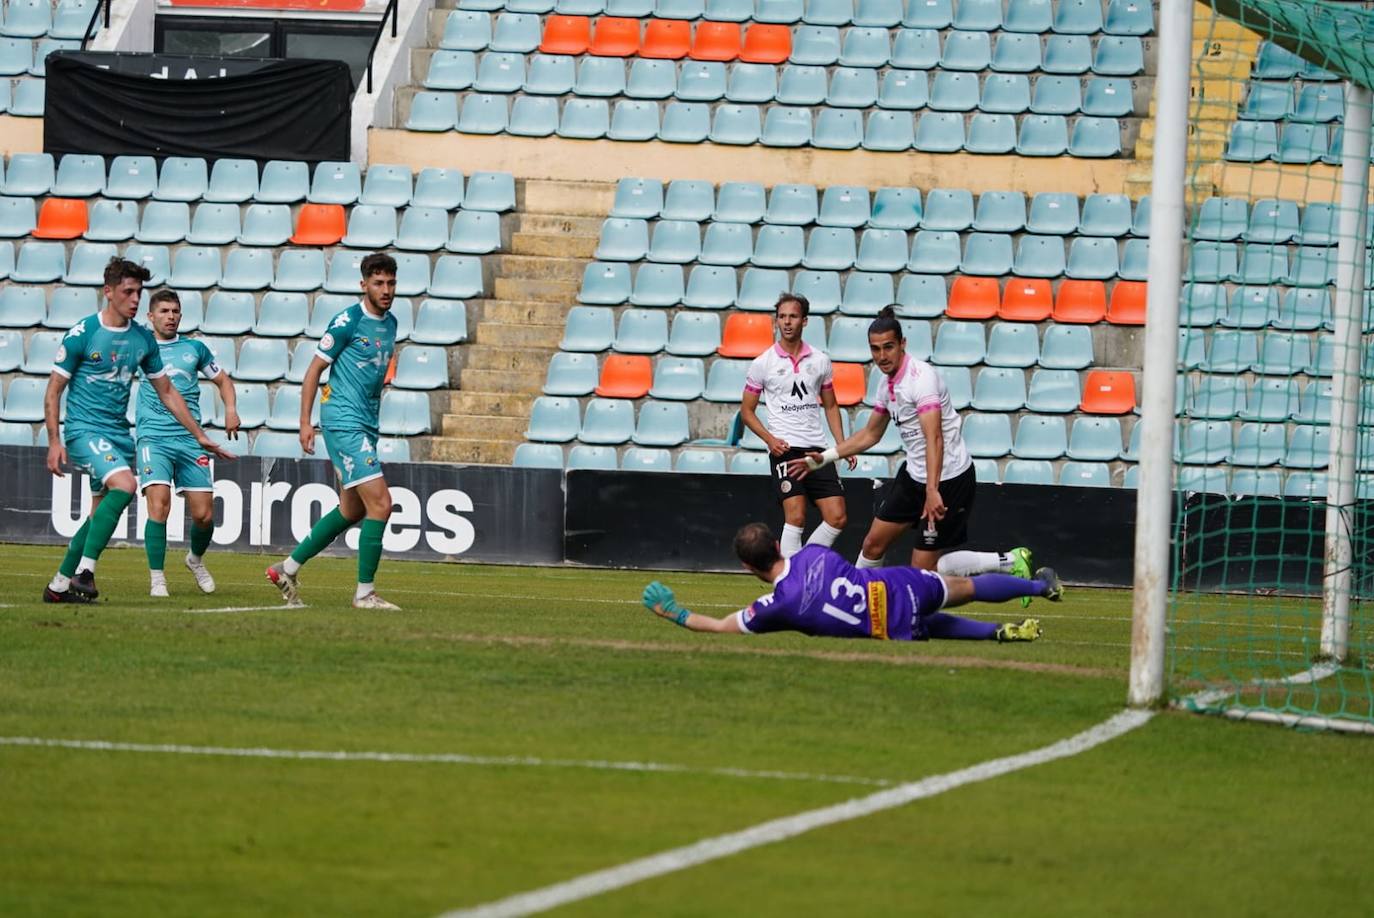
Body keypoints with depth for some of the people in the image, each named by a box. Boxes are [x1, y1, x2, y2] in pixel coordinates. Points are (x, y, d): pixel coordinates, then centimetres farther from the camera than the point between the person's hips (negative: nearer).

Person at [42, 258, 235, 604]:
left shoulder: (143, 339, 8)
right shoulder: (82, 334, -9)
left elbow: (166, 393, 17)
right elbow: (53, 390, -5)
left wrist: (200, 436, 15)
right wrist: (54, 441, -13)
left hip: (119, 433, 7)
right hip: (84, 429, -7)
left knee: (100, 514, 7)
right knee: (124, 484, -28)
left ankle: (59, 585, 19)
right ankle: (84, 571, -27)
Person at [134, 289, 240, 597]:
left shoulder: (194, 348, 13)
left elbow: (222, 380, 24)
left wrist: (231, 409, 7)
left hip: (190, 439, 2)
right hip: (153, 437, -2)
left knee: (204, 515, 0)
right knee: (159, 505, -21)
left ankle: (196, 559, 32)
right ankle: (157, 580, -12)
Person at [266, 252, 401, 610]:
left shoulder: (390, 323, 12)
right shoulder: (348, 321, -11)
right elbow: (315, 369, -8)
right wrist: (305, 422, -11)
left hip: (365, 426, 9)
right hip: (344, 422, -9)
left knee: (351, 510, 15)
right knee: (380, 503, -14)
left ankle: (288, 569, 26)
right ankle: (365, 592, -8)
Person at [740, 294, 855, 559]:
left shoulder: (820, 361, 10)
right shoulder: (762, 364, 1)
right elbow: (747, 410, 6)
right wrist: (769, 439, -10)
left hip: (817, 449, 4)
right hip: (785, 448, -4)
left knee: (837, 518, -4)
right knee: (796, 516, -15)